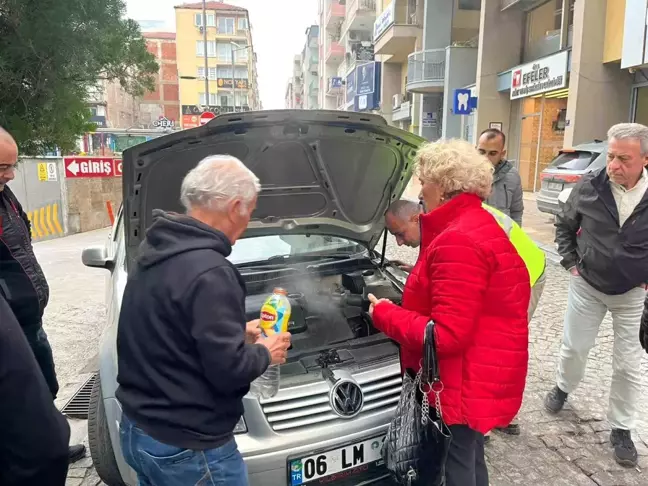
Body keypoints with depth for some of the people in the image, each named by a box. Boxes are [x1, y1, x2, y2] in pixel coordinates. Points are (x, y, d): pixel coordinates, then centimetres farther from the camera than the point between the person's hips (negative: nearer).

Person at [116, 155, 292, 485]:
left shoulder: (154, 251, 3)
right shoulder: (209, 273, -27)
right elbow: (228, 369, -25)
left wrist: (237, 332, 15)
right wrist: (265, 353, -5)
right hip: (185, 447, -8)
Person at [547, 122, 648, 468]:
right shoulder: (589, 188, -13)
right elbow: (564, 225, 5)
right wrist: (570, 262, -1)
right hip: (587, 286, 1)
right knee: (574, 347, 13)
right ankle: (563, 388, 43)